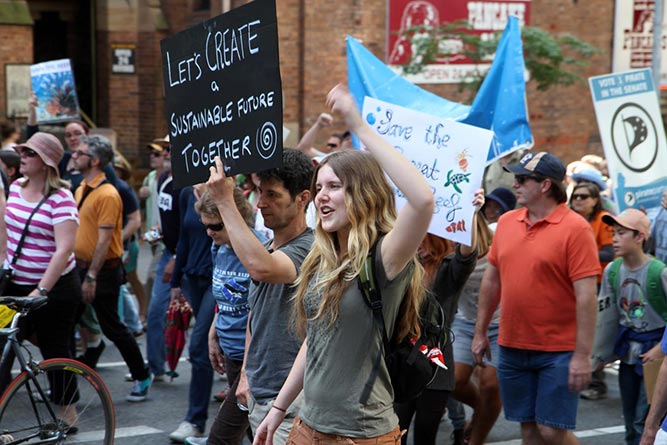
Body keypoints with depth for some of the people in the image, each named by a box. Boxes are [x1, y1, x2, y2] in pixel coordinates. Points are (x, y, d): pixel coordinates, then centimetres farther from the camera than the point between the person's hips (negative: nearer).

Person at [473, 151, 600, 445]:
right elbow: (492, 279, 15)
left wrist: (583, 355, -19)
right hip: (513, 348, 6)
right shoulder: (506, 222, 7)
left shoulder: (575, 228, -12)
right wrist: (480, 332, 15)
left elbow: (586, 295, -15)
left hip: (559, 352, -5)